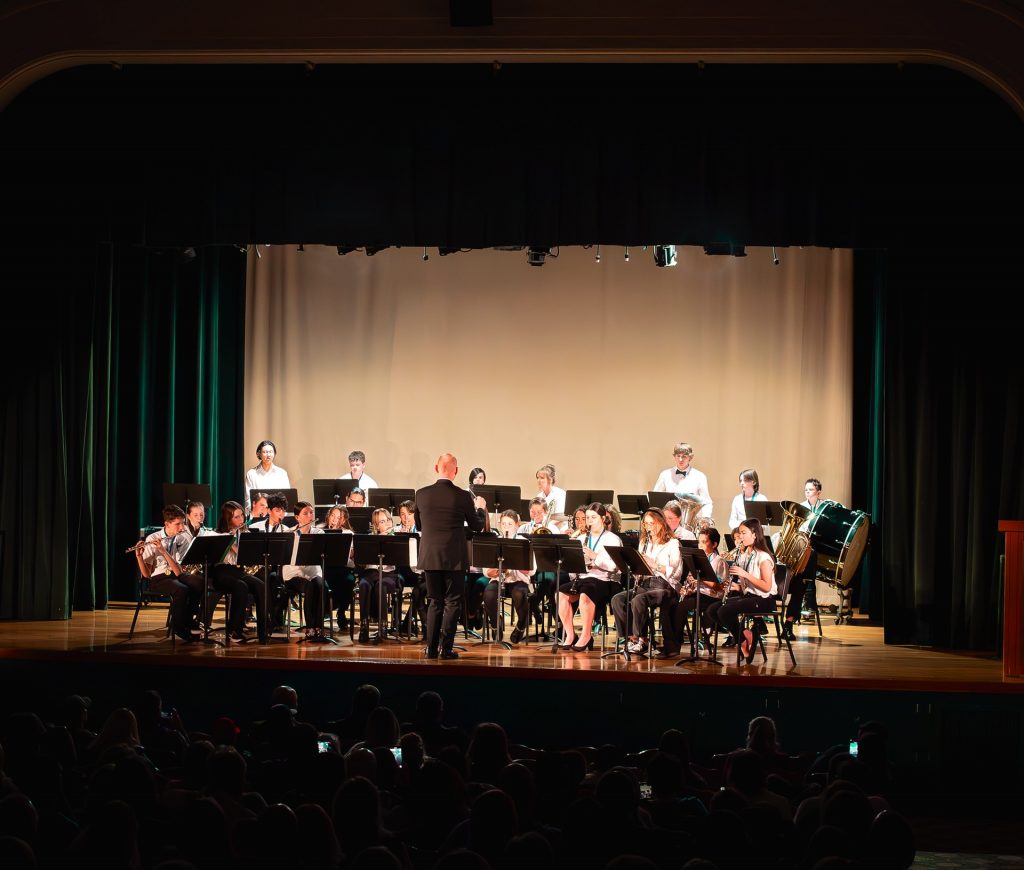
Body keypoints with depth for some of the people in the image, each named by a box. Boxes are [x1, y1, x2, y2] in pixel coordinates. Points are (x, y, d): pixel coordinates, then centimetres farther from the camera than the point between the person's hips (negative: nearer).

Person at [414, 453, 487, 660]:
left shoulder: (422, 494, -3)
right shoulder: (463, 497, -10)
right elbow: (477, 526, 3)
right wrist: (480, 508, 22)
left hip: (430, 557, 3)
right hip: (454, 557, -3)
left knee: (434, 602, 13)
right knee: (452, 602, 6)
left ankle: (432, 648, 10)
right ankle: (445, 647, 1)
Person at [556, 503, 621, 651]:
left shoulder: (612, 539, 1)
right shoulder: (583, 539, 19)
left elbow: (614, 566, -12)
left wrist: (595, 556, -22)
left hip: (605, 580, -6)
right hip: (584, 577, 6)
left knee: (585, 594, -36)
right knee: (561, 593, -21)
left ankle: (586, 637, -23)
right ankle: (570, 634, -12)